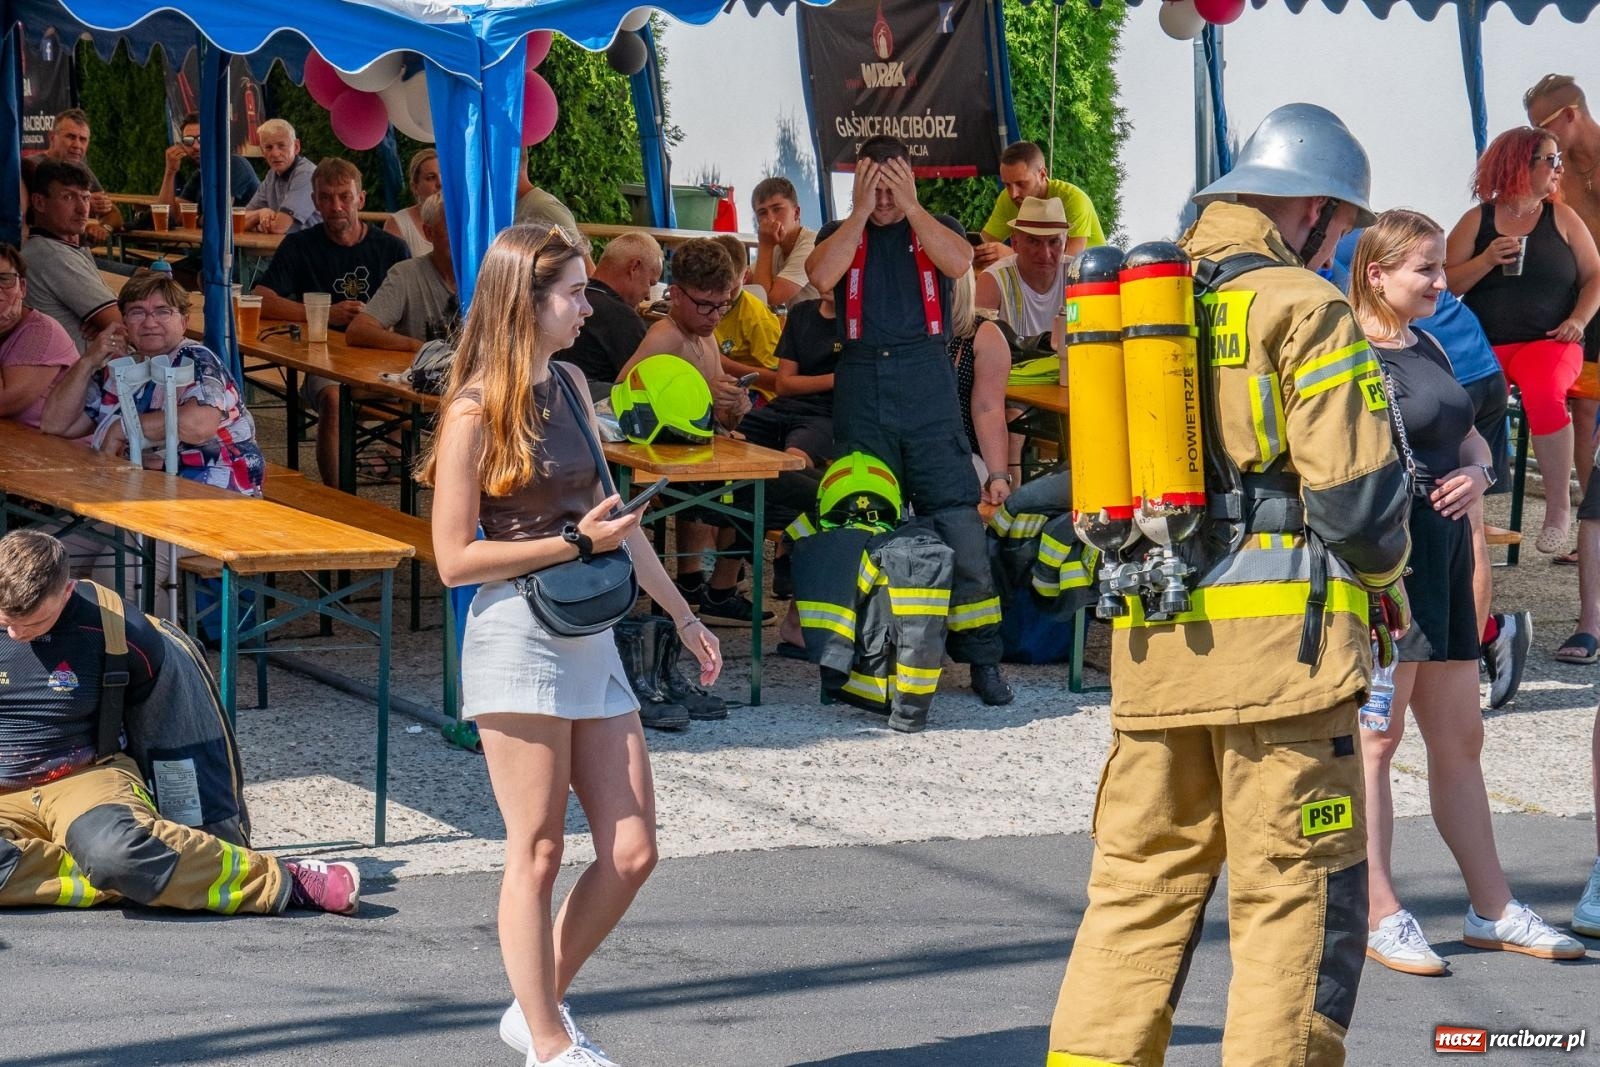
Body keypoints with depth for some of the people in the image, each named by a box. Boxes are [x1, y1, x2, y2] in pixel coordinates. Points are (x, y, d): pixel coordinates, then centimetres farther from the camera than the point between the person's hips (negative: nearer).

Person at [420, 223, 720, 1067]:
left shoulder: (570, 386, 12)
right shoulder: (477, 411, -9)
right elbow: (455, 557, -11)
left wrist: (682, 615, 21)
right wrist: (575, 542, -13)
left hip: (590, 640, 7)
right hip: (518, 639, -7)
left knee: (632, 853, 3)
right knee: (538, 853, -1)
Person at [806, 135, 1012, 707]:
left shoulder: (936, 227, 14)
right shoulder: (840, 234, 16)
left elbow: (959, 262, -9)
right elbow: (822, 275, -7)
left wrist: (910, 207, -8)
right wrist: (860, 212, -6)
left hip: (927, 381, -1)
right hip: (861, 385, 2)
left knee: (957, 519, -7)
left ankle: (982, 659, -4)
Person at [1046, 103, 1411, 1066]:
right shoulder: (1304, 307, -5)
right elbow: (1354, 486, -10)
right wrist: (1385, 560, 9)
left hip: (1148, 643, 6)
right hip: (1281, 636, -6)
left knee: (1138, 887, 11)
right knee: (1297, 899, -1)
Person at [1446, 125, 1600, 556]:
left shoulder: (1561, 218, 11)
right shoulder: (1477, 221, 9)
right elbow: (1444, 285, 4)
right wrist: (1487, 260, -10)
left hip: (1548, 342, 0)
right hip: (1484, 344, 0)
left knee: (1542, 392, -35)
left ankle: (1558, 506, -21)